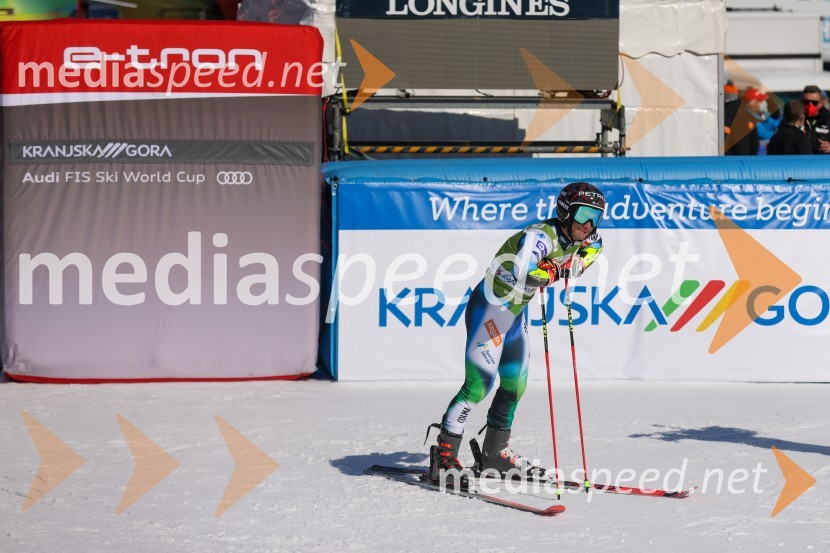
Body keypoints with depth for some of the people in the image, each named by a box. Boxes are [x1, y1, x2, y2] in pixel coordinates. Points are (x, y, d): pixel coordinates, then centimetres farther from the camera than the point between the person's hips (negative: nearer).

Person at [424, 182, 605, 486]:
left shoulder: (574, 237, -2)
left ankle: (495, 452, 32)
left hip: (516, 312, 9)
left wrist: (575, 263, 3)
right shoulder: (541, 235, -28)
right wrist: (552, 271, -27)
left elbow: (594, 245, 23)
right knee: (479, 383, -17)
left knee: (515, 385, 17)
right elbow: (520, 273, -45)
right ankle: (443, 455, -15)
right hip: (491, 308, -9)